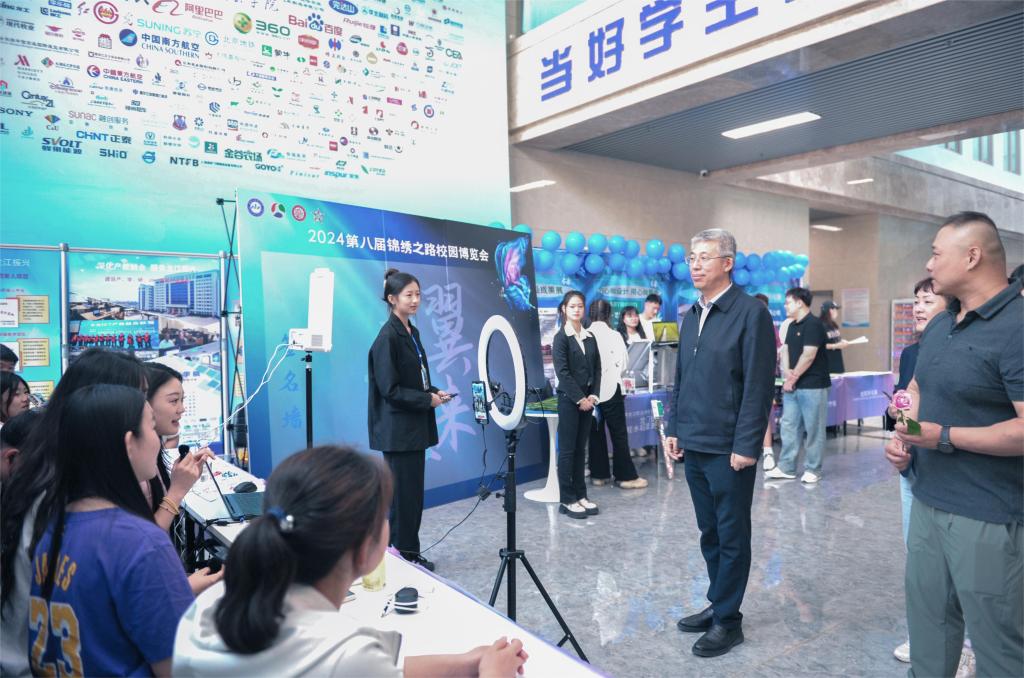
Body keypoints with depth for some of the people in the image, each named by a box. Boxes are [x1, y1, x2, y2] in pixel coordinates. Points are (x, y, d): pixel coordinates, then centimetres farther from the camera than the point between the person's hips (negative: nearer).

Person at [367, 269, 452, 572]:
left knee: (414, 492, 14)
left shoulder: (412, 333, 11)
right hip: (398, 429, -9)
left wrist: (434, 391, 2)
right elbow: (390, 389, -19)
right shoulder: (387, 337, -15)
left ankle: (410, 552, 25)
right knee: (402, 493, 0)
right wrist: (428, 400, -15)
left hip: (414, 426, 9)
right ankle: (401, 555, 14)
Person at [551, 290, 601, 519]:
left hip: (587, 399, 6)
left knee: (581, 449, 11)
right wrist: (580, 399, -13)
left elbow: (597, 369, 10)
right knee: (567, 450, -1)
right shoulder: (560, 338, -6)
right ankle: (567, 500, 6)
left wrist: (593, 395, -3)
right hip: (569, 399, -6)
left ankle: (581, 495, 18)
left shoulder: (590, 337, 11)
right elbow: (562, 372, -12)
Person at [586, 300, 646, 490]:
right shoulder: (614, 335, -8)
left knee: (595, 433, 10)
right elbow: (622, 364, -5)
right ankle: (626, 476, 8)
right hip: (610, 389, -3)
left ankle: (599, 474, 16)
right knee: (619, 433, 4)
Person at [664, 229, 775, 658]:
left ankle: (728, 620, 21)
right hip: (693, 445, 7)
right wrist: (673, 428, 13)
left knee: (731, 536, 7)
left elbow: (759, 385, -14)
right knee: (709, 533, 17)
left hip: (728, 449, -6)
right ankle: (717, 604, 32)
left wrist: (746, 445, -16)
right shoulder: (691, 316, 12)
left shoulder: (751, 312, -10)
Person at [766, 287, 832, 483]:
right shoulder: (792, 326, 14)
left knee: (813, 429, 1)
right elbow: (786, 350, 12)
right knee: (789, 426, 9)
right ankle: (786, 468, 15)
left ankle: (813, 470, 10)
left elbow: (808, 356, -17)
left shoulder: (813, 325, -12)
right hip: (793, 385, 9)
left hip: (812, 386, -8)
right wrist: (787, 373, -6)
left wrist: (793, 378, -11)